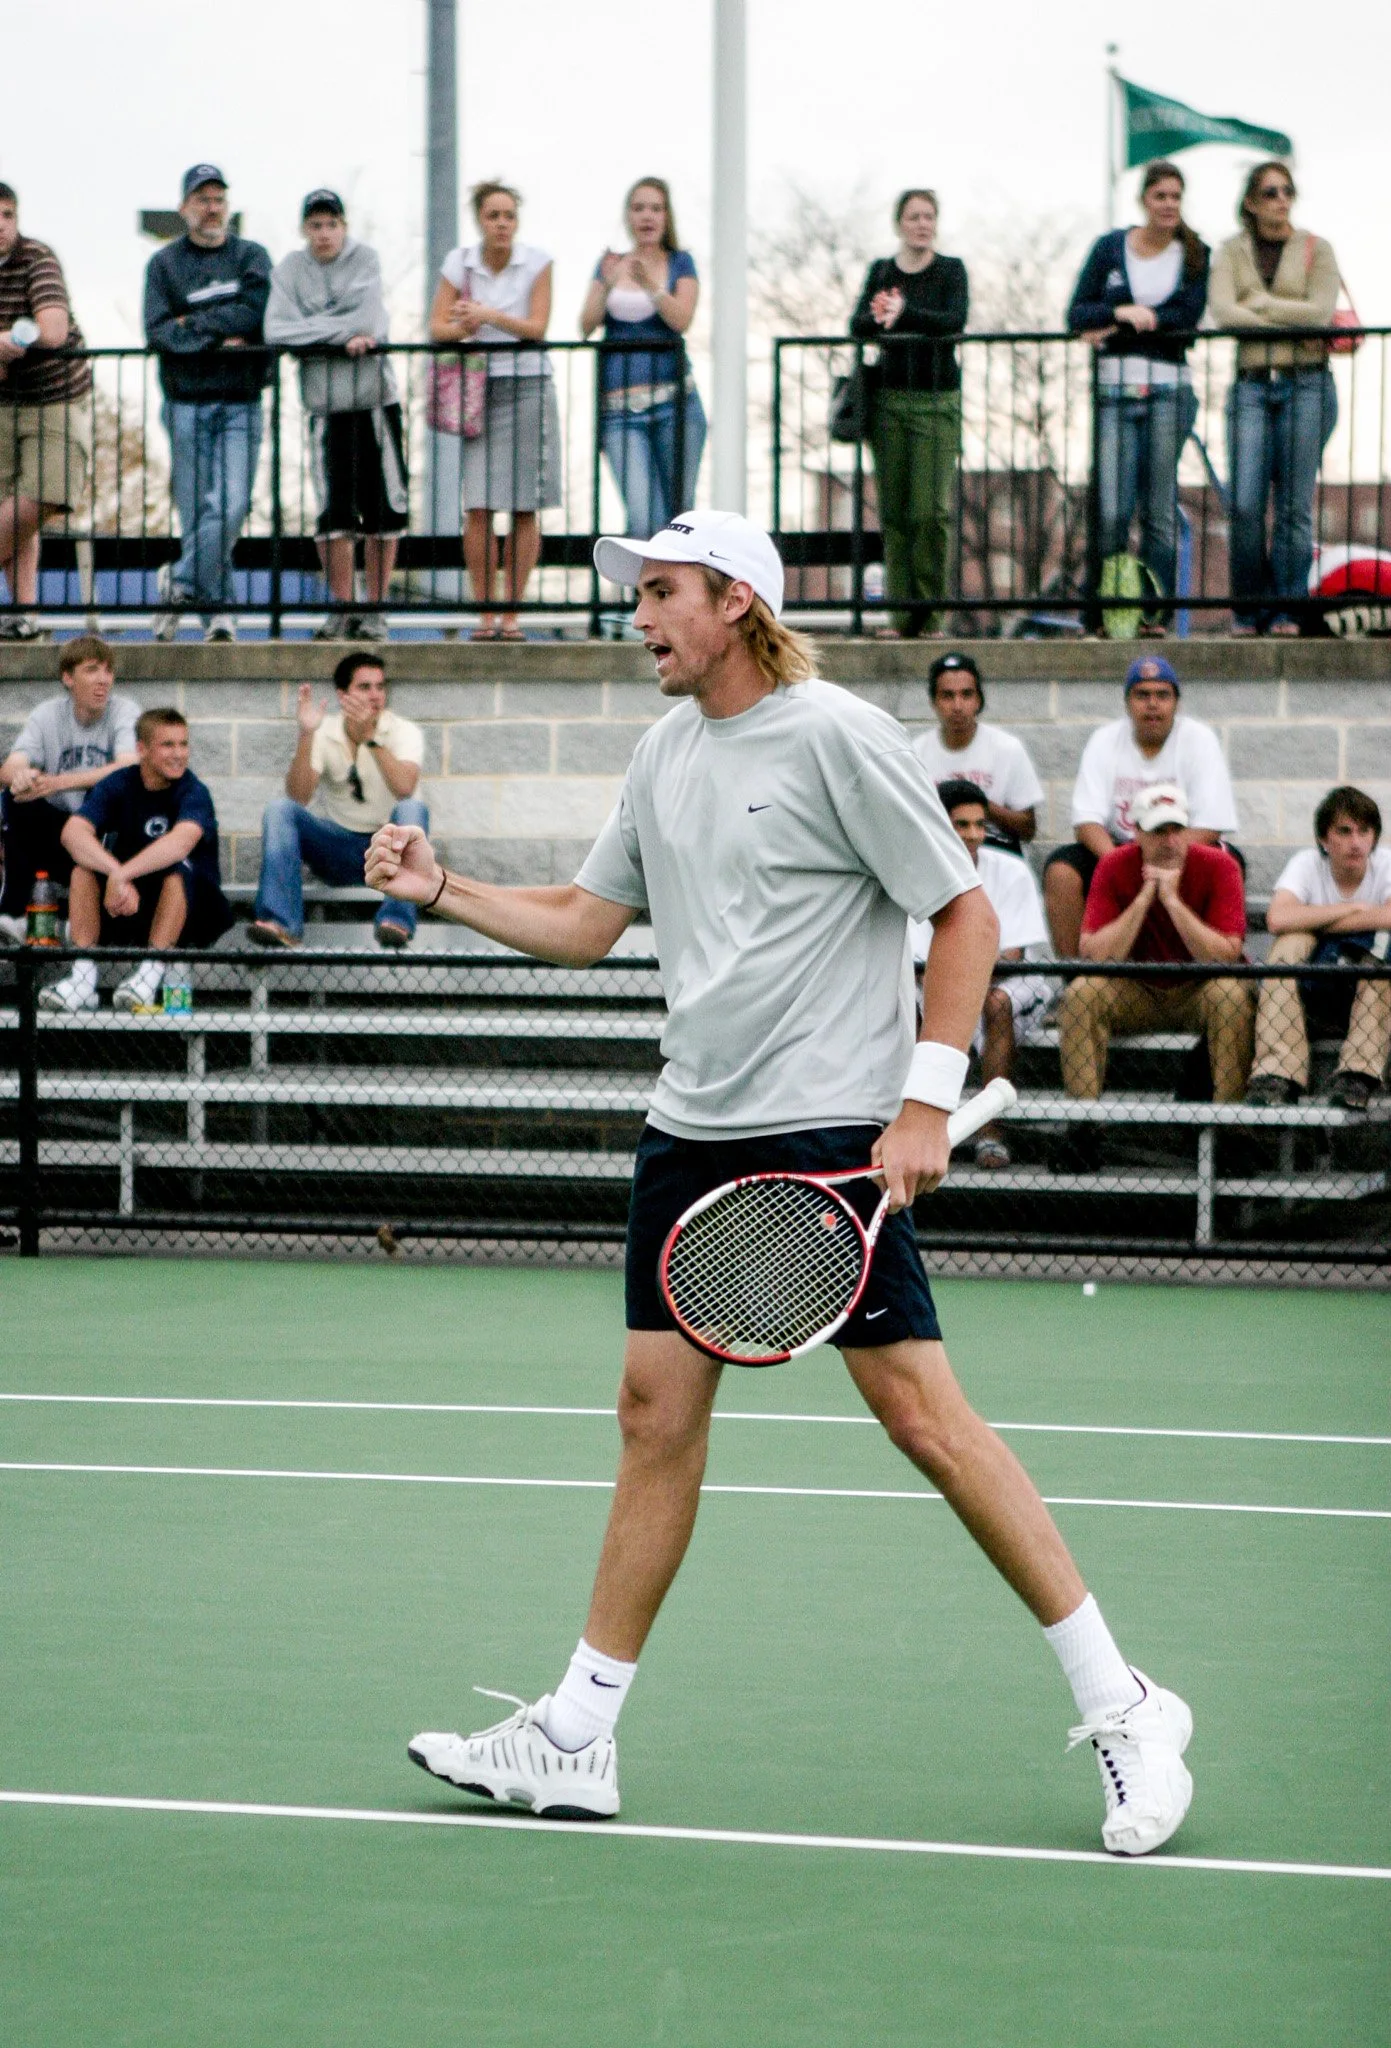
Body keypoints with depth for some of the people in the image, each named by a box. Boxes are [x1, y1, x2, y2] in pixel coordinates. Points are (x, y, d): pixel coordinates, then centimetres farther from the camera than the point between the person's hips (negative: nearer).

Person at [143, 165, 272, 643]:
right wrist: (218, 339, -12)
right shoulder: (164, 263, 9)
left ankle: (180, 584, -4)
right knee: (196, 510, -3)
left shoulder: (251, 257, 11)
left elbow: (256, 310, -7)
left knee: (231, 505, -14)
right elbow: (157, 331, -4)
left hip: (241, 403, 0)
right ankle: (216, 608, 1)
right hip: (186, 404, 0)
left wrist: (193, 324, -6)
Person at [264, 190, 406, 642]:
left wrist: (310, 329, -11)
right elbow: (276, 331, -10)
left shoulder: (364, 258, 1)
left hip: (375, 397, 0)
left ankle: (376, 609, 9)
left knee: (383, 508, 0)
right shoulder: (290, 269, 3)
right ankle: (342, 609, 7)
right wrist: (344, 333, -13)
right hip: (325, 403, 0)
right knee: (334, 511, -3)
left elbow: (367, 320, -12)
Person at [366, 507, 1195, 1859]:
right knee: (657, 1411, 7)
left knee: (920, 1410, -10)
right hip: (693, 1132, 7)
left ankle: (1119, 1708, -2)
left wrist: (927, 1102, -14)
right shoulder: (665, 752, 13)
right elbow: (584, 924, 21)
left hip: (832, 1132, -7)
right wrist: (442, 891, 7)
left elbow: (965, 914, -8)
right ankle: (575, 1739, 12)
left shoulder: (837, 736, -9)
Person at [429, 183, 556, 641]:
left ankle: (511, 615, 4)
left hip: (528, 385, -1)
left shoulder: (537, 263, 0)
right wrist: (463, 328, -19)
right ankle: (485, 615, -3)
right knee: (479, 507, -9)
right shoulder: (459, 263, 5)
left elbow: (537, 327, -7)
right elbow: (437, 327, 2)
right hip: (478, 388, 1)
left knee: (525, 508, -2)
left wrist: (489, 315, -20)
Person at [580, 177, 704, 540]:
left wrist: (650, 286, -25)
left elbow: (682, 320, -9)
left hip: (674, 400, 0)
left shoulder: (680, 264, 8)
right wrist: (606, 286, -15)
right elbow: (586, 327, 2)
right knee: (643, 520, -15)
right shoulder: (611, 264, 13)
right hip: (620, 407, 0)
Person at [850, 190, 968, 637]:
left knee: (932, 508, -10)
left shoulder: (951, 270, 5)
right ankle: (901, 611, 3)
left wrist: (905, 314, -25)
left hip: (937, 399, -3)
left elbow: (956, 321, -11)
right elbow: (858, 325, 1)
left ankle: (930, 612, -6)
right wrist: (879, 318, -21)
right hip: (890, 397, 3)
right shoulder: (881, 271, 12)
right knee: (893, 509, 0)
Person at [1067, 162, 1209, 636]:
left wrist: (1114, 328, -11)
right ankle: (1105, 611, -2)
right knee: (1111, 511, -11)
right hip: (1114, 391, 0)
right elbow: (1077, 315, 2)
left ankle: (1154, 613, 3)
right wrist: (1122, 312, -18)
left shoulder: (1195, 255, 8)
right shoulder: (1110, 249, 9)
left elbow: (1188, 319, -7)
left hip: (1169, 391, 0)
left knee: (1159, 512, -1)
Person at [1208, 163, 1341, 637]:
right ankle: (1248, 610, 3)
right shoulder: (1232, 252, 10)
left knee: (1295, 505, -3)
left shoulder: (1315, 250, 8)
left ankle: (1286, 609, 4)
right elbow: (1222, 312, -6)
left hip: (1306, 384, -1)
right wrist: (1291, 325, -9)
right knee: (1245, 504, -9)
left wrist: (1258, 303, -4)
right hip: (1250, 386, 1)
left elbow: (1320, 312, -6)